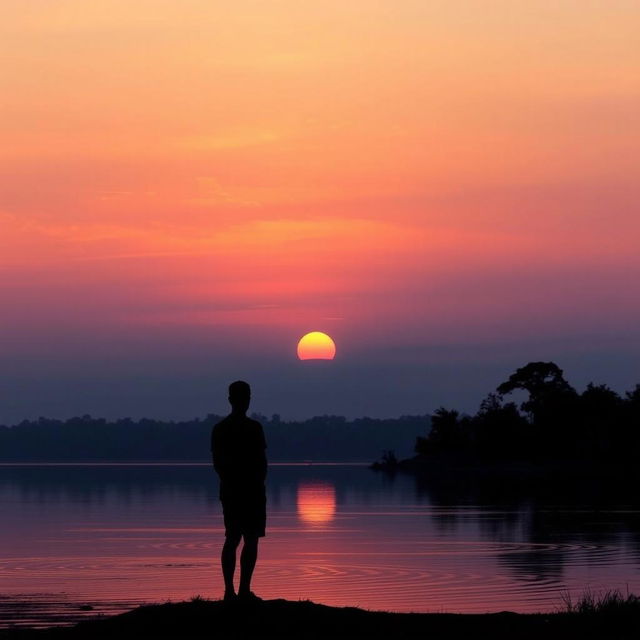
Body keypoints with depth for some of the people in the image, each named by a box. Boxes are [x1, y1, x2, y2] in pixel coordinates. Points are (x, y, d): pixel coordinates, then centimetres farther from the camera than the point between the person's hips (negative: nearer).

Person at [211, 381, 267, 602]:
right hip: (252, 492, -5)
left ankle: (229, 590, 5)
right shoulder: (253, 428, -9)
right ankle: (244, 590, -7)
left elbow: (217, 462, 8)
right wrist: (258, 483, 3)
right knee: (251, 540, -3)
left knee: (231, 540, 7)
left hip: (229, 491, 5)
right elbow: (261, 461, -8)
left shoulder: (219, 429, 5)